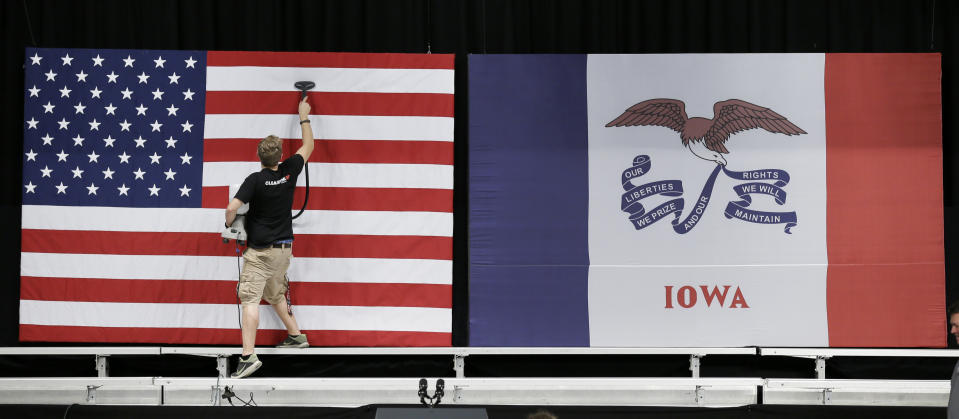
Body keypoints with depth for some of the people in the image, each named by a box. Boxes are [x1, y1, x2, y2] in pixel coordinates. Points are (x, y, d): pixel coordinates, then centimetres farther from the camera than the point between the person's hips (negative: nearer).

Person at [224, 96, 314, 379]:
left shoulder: (255, 180, -15)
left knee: (250, 299, -12)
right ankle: (295, 336, 35)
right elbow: (308, 146, 16)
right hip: (284, 248, 7)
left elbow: (232, 207, -22)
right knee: (275, 294, 27)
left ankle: (248, 356, -22)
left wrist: (229, 225, 0)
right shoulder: (289, 172, -1)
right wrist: (304, 117, 27)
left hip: (260, 251, -6)